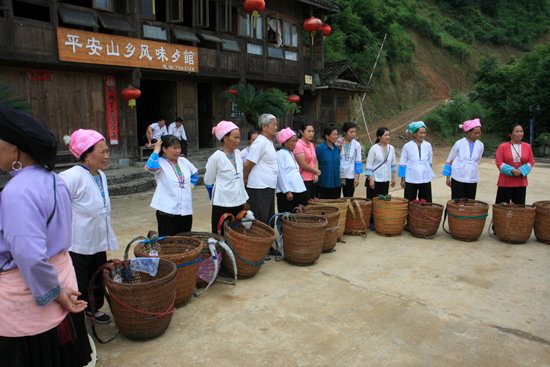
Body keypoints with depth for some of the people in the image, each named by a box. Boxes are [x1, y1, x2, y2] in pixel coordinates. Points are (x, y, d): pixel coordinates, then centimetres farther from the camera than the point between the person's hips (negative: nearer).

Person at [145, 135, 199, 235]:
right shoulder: (160, 163, -6)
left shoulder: (184, 161, 12)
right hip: (167, 212, -5)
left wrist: (192, 184, 17)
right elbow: (151, 167, -31)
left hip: (186, 209, 6)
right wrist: (156, 151, -17)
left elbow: (195, 173, 31)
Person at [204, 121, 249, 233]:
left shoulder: (237, 153, 6)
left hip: (239, 202, 6)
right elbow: (208, 182, -3)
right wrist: (215, 200, 6)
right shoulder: (216, 157, -12)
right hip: (222, 204, -6)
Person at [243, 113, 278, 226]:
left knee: (269, 220, 15)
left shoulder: (269, 142, 15)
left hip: (269, 187, 9)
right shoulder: (260, 142, -15)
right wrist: (245, 180, -2)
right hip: (259, 188, -9)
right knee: (260, 221, -2)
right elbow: (248, 165, -15)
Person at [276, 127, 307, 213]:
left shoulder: (291, 153, 19)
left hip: (298, 190, 9)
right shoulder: (281, 154, -8)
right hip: (287, 192, -9)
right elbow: (281, 174, -14)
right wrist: (287, 191, -17)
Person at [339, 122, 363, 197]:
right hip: (337, 174, -1)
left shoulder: (356, 145, 2)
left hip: (350, 176, 1)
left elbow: (358, 161, 4)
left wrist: (357, 177, -1)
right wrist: (338, 147, -15)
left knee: (348, 198, 5)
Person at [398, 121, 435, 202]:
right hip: (411, 180, -2)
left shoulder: (428, 145, 3)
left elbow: (429, 162, 15)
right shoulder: (407, 146, -3)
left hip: (425, 179, 2)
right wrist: (403, 179, 1)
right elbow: (403, 163, 2)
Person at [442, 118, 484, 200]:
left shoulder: (480, 146, 6)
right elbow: (449, 161, 4)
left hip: (472, 180, 3)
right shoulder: (459, 144, -2)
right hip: (458, 179, -3)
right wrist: (448, 177, 4)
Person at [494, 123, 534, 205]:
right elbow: (499, 162, -6)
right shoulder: (502, 147, -1)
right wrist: (512, 170, -17)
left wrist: (521, 171, -11)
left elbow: (531, 162, 7)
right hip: (505, 182, -3)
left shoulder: (527, 147, 8)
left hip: (521, 182, 3)